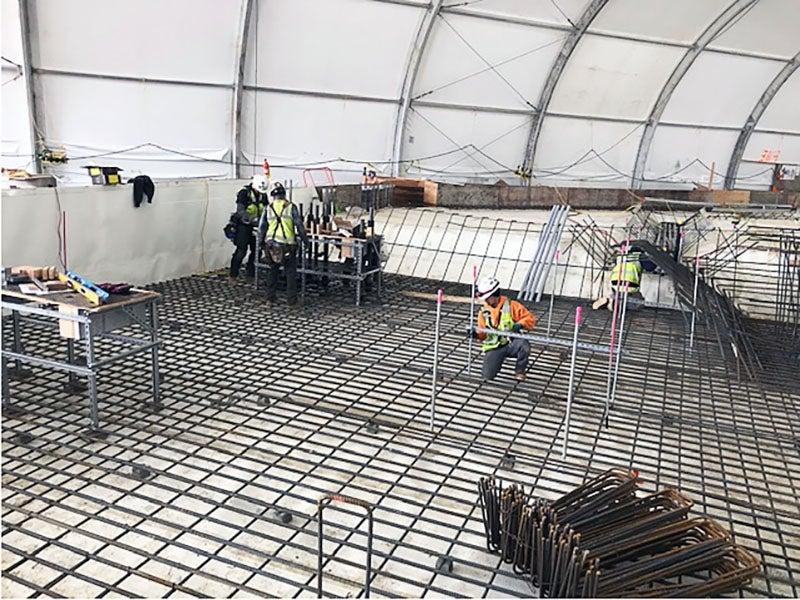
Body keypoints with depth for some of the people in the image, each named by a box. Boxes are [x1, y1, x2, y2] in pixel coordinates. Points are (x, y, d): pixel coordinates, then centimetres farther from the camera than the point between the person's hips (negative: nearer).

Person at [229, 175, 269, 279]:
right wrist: (251, 219, -37)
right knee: (241, 250, -10)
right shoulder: (244, 193, -15)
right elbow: (240, 210, -24)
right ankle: (233, 276, -3)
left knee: (256, 250, 6)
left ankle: (251, 274, 18)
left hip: (255, 226, 6)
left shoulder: (263, 195, 5)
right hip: (243, 225, -6)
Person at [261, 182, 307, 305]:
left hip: (271, 244, 3)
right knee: (290, 272, 6)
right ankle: (291, 299, 6)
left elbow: (262, 227, 9)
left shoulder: (268, 208, 5)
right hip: (288, 244, -3)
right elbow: (299, 225, -4)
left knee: (273, 271, 17)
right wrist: (305, 239, 6)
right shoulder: (291, 207, -4)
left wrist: (262, 241, 20)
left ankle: (270, 297, 20)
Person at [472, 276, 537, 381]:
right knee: (488, 376, -17)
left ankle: (520, 371, -8)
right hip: (494, 347, 1)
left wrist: (520, 324, -24)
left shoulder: (511, 305, -3)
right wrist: (477, 334, -14)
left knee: (524, 345, -37)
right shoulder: (483, 311, 7)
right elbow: (483, 334, 9)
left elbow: (530, 318, -5)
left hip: (512, 343, -1)